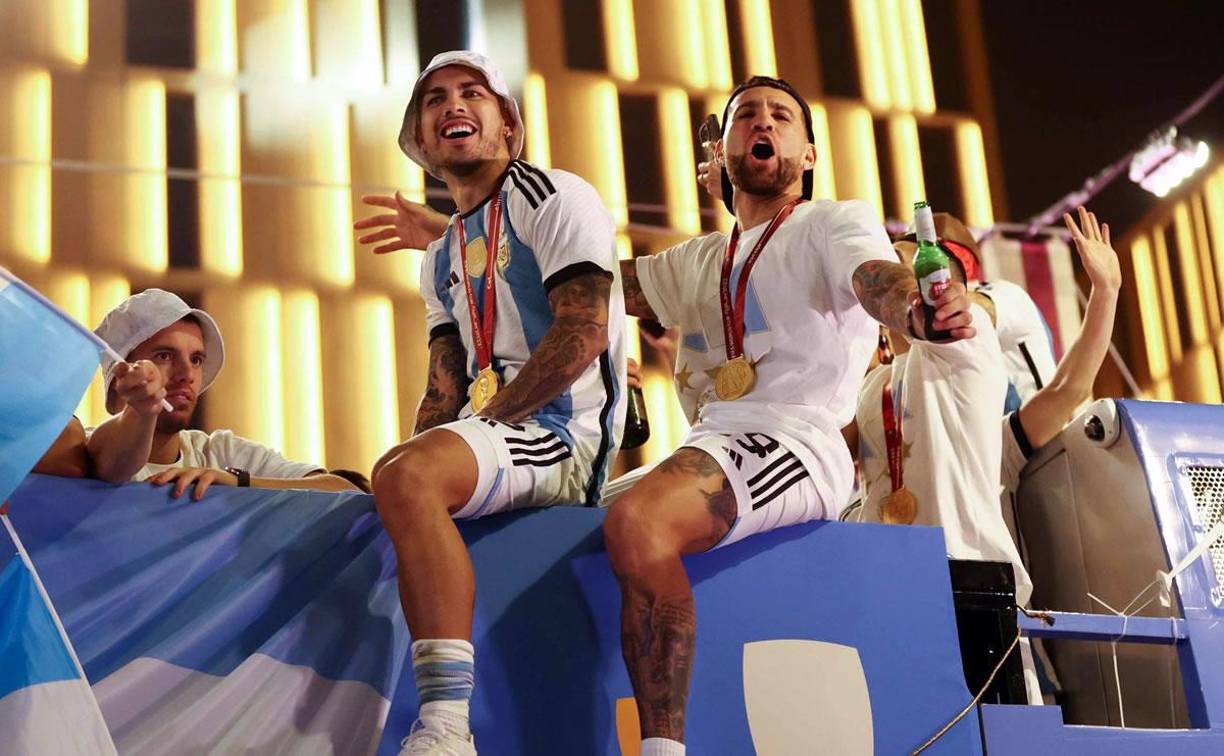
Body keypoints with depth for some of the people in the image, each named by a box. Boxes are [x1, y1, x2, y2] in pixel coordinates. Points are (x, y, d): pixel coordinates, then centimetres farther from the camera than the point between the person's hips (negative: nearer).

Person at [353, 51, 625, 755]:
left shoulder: (555, 197, 0)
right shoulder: (443, 252, 24)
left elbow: (583, 335, -14)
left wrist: (485, 424, -16)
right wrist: (418, 446, -1)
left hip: (563, 433, -9)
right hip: (492, 433, 9)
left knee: (406, 476, -33)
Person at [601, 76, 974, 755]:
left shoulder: (834, 223, 8)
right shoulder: (700, 262, 29)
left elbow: (880, 281, -14)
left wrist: (922, 312, -40)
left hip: (797, 441, -8)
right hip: (713, 444, 8)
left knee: (634, 522, -34)